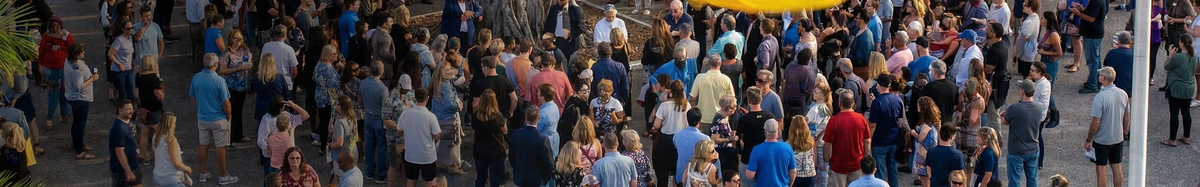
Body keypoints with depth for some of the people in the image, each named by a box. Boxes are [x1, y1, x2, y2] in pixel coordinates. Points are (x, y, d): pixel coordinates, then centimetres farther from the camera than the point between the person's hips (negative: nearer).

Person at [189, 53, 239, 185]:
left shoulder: (196, 78, -7)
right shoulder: (219, 81, -22)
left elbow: (193, 98, 5)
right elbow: (226, 103, -17)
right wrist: (228, 117, -1)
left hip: (202, 118, 5)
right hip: (219, 119, -5)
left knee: (203, 145, 17)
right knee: (220, 148, 6)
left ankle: (202, 174, 26)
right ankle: (223, 176, 15)